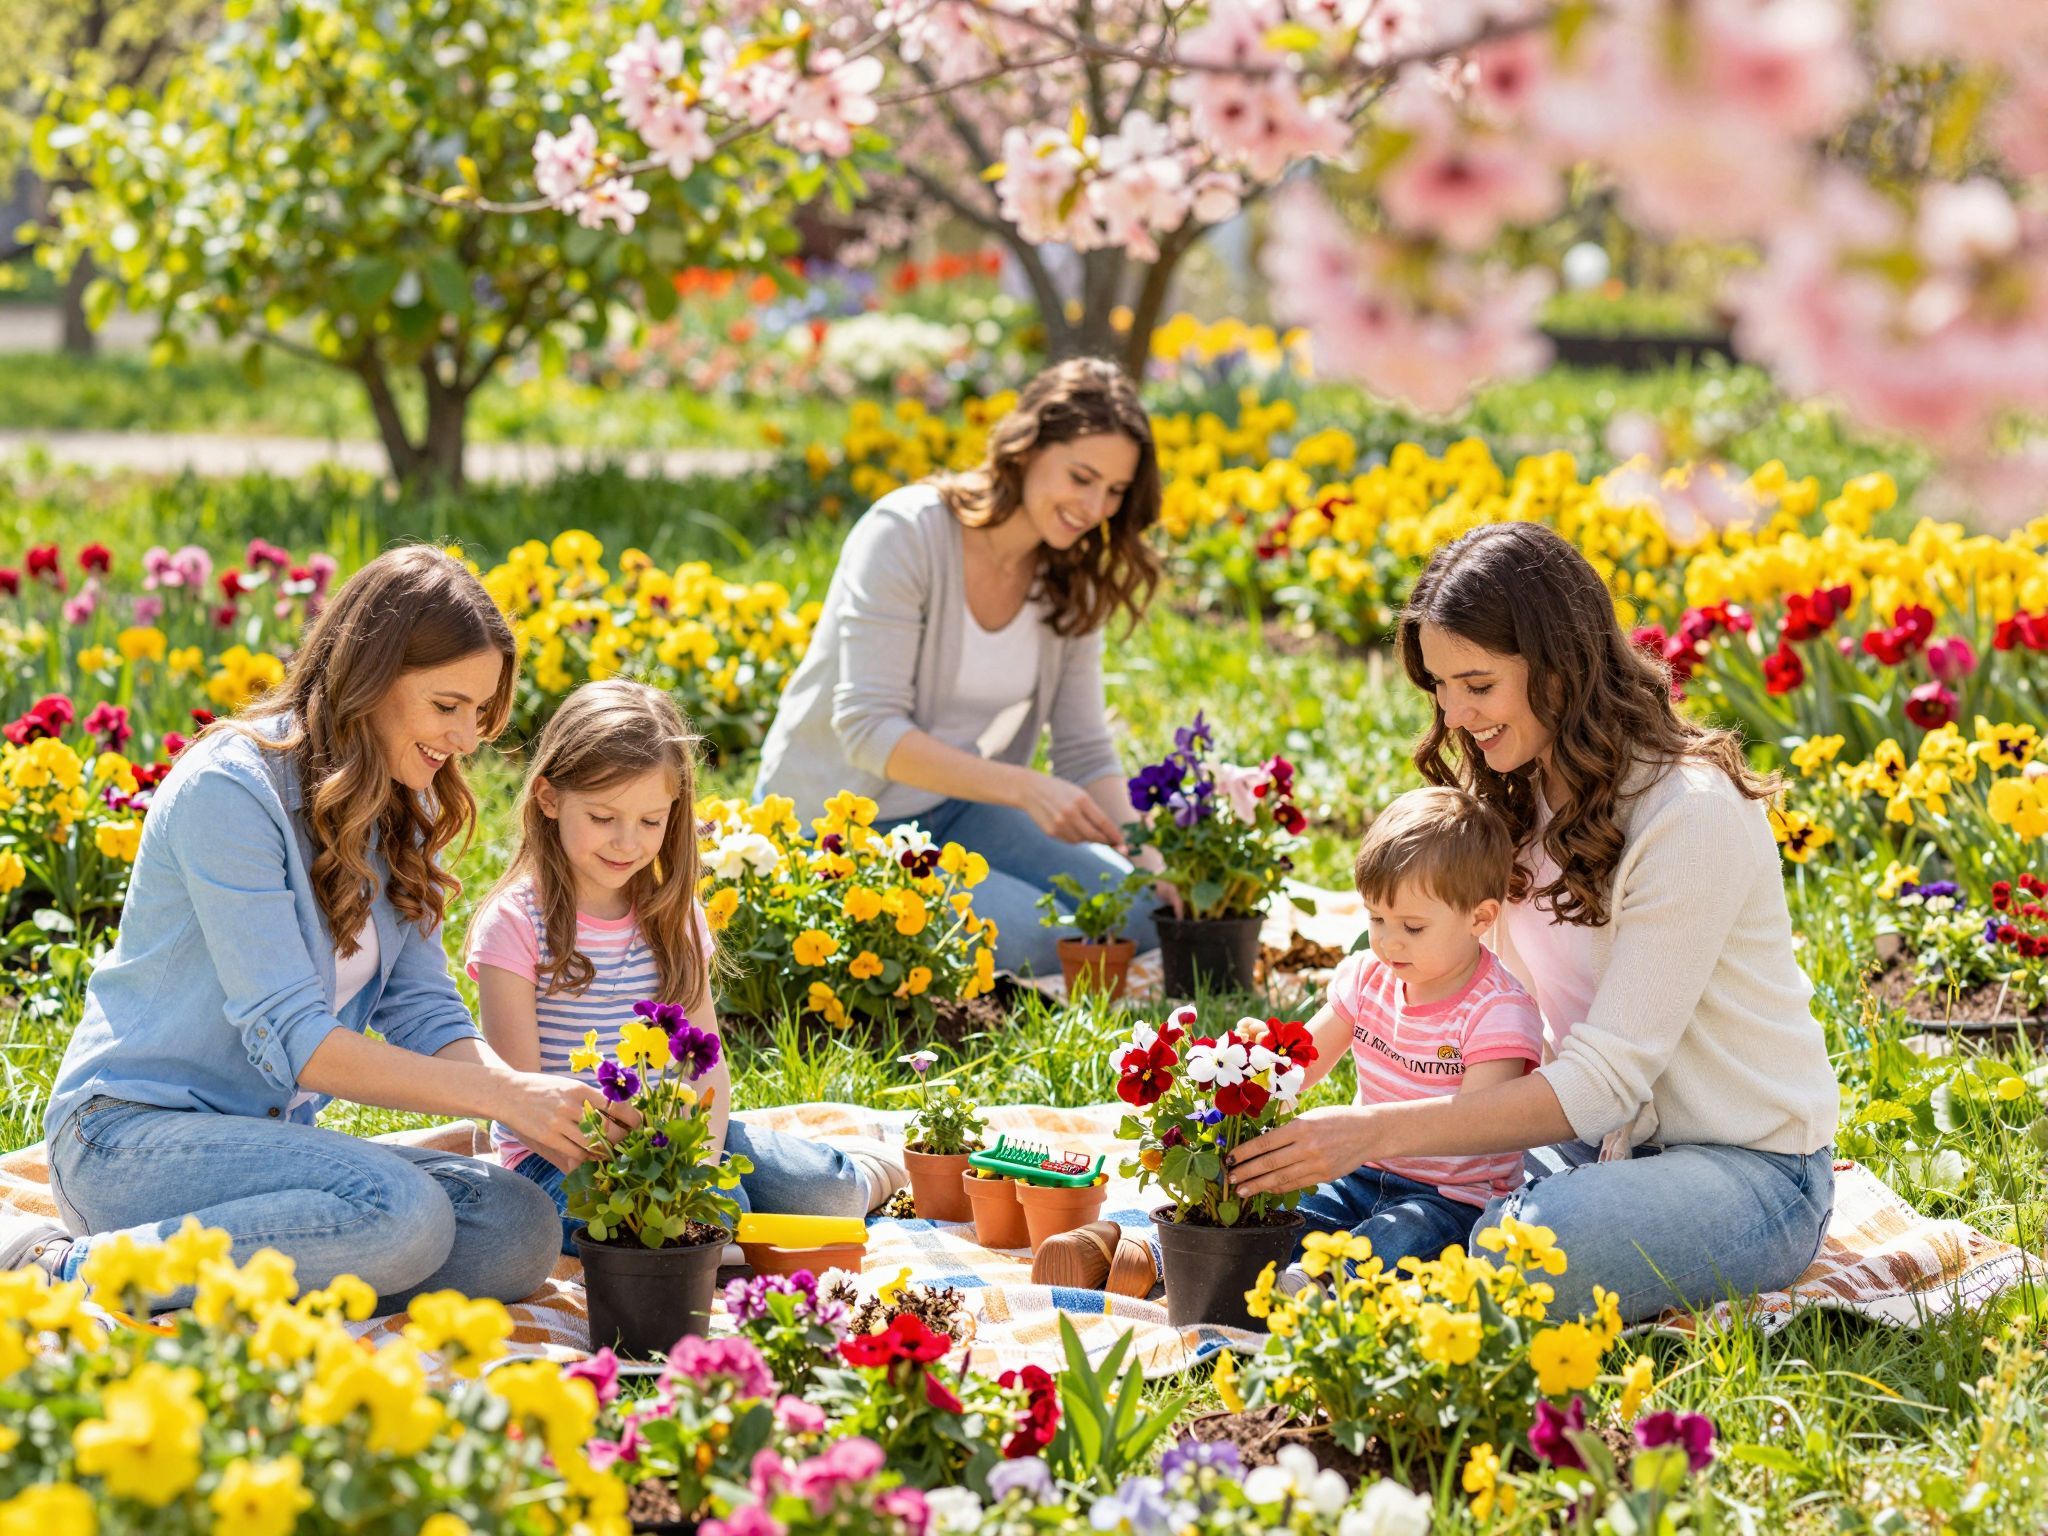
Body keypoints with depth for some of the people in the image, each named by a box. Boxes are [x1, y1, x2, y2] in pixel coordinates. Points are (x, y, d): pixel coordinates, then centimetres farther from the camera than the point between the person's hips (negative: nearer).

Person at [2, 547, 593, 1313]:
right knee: (401, 1215, -33)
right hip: (132, 1131, -8)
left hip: (264, 1135, 8)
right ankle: (73, 1273, -19)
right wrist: (504, 1096, -25)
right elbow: (289, 1040, -22)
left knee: (523, 1229, -15)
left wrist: (548, 1102, -15)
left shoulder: (399, 811, 9)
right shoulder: (229, 789, -17)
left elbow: (424, 1013, 5)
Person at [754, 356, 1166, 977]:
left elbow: (1086, 754, 1)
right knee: (1048, 940, -24)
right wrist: (1025, 788, -36)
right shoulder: (906, 534, -21)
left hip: (955, 809, 7)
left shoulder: (1069, 580, 0)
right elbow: (869, 729, -27)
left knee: (1141, 916, -7)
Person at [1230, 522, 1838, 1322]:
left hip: (1749, 1170, -7)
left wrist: (1381, 1131, -30)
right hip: (1600, 1137, 7)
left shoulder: (1688, 817, -22)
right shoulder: (1516, 796, 3)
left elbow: (1605, 1079, -25)